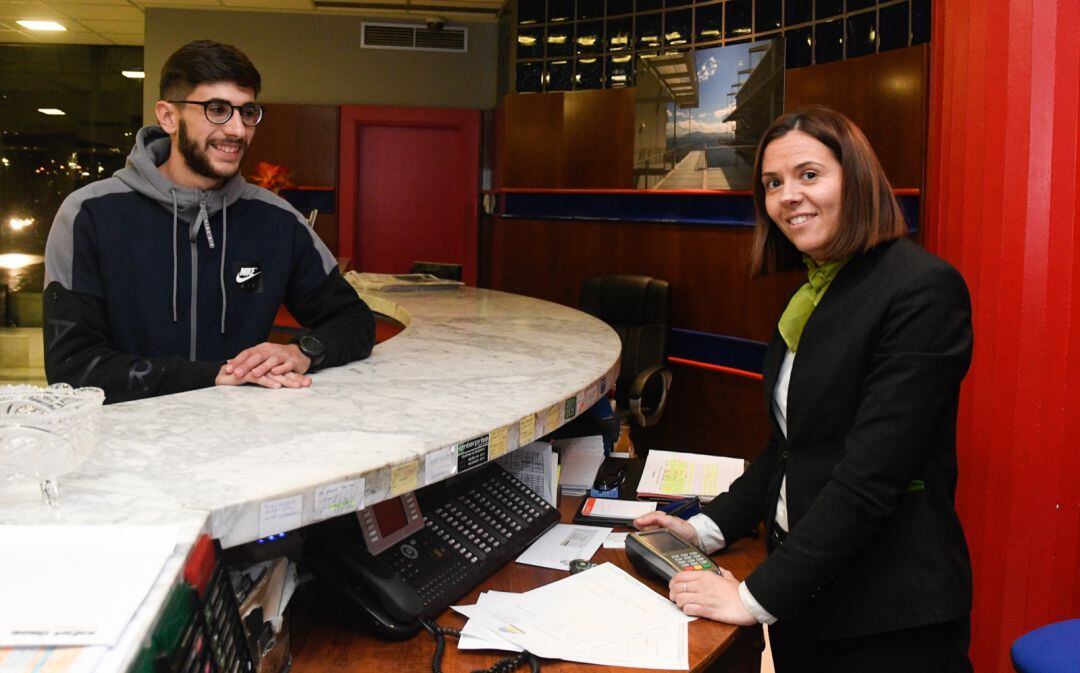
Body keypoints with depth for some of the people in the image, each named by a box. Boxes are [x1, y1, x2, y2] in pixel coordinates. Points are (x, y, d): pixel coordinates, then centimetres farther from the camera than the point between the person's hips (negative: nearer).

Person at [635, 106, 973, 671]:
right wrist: (709, 528, 4)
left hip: (888, 617, -7)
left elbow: (870, 474, -23)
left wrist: (756, 598, -22)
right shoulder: (812, 290, 8)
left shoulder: (923, 290, -18)